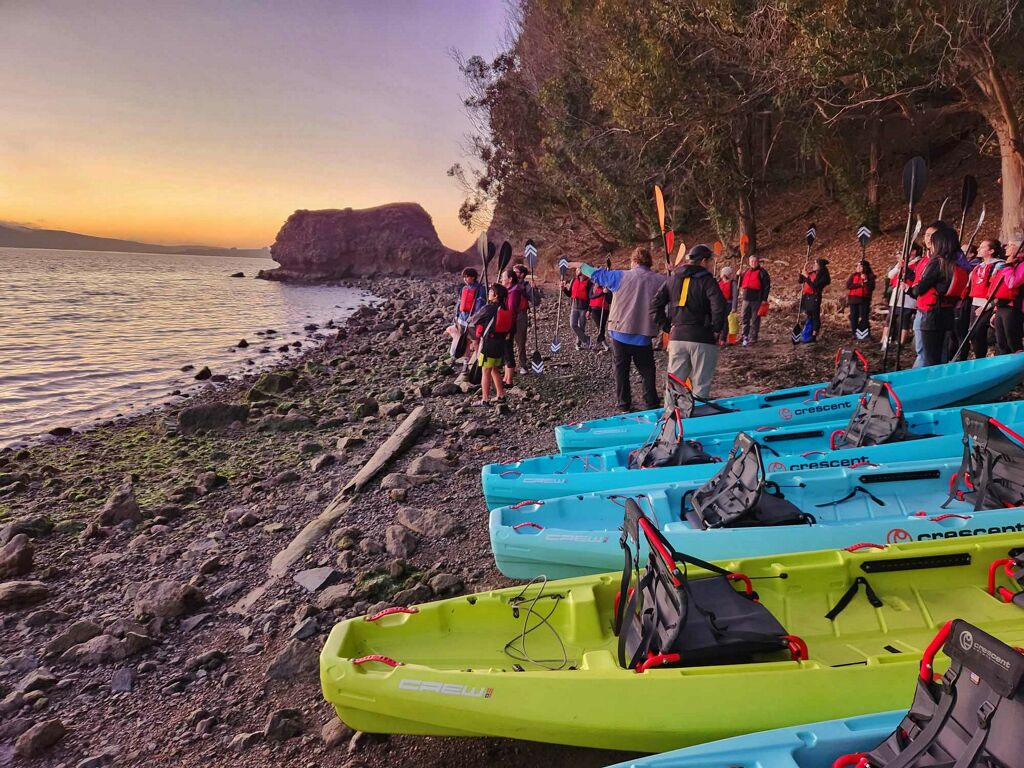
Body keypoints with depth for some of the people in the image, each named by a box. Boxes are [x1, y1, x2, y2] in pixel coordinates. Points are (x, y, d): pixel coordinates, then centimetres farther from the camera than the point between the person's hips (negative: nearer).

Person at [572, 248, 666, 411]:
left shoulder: (621, 277, -6)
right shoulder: (660, 281, -3)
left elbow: (596, 274, 5)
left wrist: (581, 266, 19)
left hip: (620, 332, 0)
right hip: (643, 335, 0)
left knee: (621, 369, 12)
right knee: (646, 370, 12)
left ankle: (624, 404, 15)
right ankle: (651, 403, 14)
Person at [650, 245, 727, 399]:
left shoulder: (672, 279, 11)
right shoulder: (706, 280, -5)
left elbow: (655, 305, 8)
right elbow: (720, 307, -18)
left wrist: (667, 326, 9)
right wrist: (716, 329, -4)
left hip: (676, 337, 5)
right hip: (702, 339, -5)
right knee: (700, 385, 3)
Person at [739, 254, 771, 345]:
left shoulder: (762, 272, -5)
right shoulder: (746, 272, 14)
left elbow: (767, 286, -7)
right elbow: (741, 284, 23)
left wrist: (764, 299, -12)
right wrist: (738, 276, 5)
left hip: (757, 300, -6)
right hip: (746, 299, 6)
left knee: (755, 320, 1)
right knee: (745, 318, 10)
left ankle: (753, 338, 6)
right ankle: (745, 336, 20)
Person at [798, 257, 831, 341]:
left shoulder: (823, 277, -10)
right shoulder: (811, 273, 9)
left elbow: (814, 286, -21)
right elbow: (801, 281, 17)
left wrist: (807, 276, -18)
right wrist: (802, 274, 0)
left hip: (814, 298, -7)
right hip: (806, 297, 7)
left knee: (815, 317, -4)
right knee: (809, 316, 12)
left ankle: (814, 336, -4)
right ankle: (808, 335, 18)